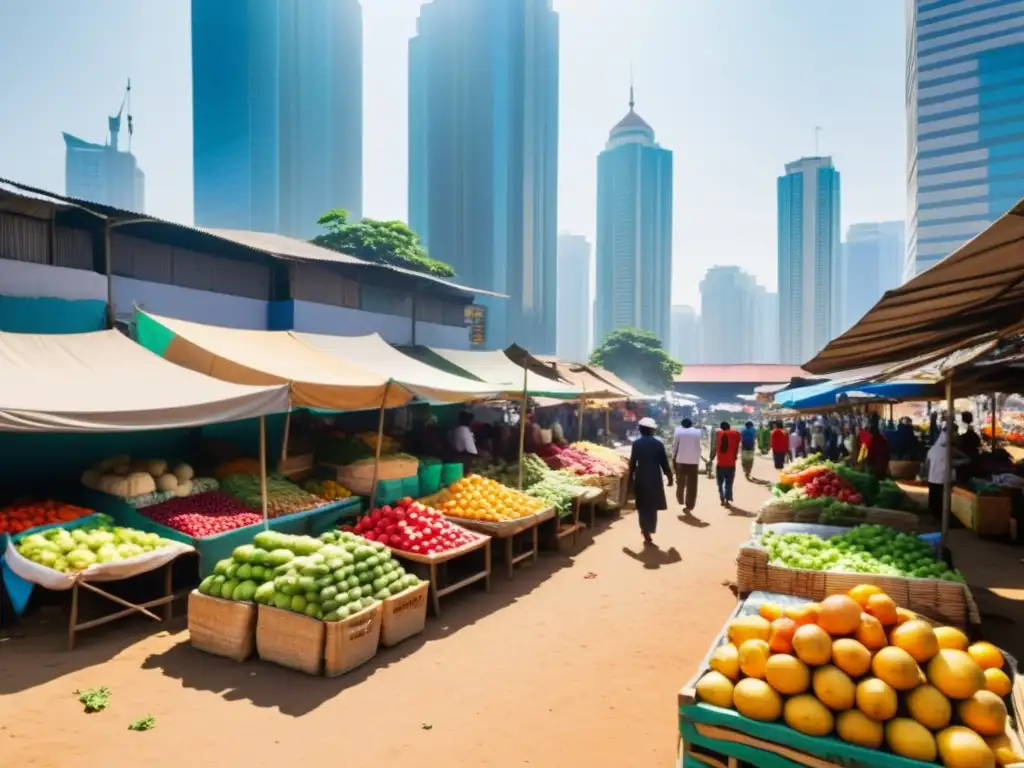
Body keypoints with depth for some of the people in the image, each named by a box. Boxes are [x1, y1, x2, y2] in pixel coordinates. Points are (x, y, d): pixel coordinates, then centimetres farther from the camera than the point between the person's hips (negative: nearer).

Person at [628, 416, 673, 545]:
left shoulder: (636, 443, -3)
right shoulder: (658, 443, -4)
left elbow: (632, 463, -1)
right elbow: (664, 462, -2)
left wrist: (630, 478, 7)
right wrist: (669, 476, 8)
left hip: (641, 478, 0)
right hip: (655, 478, 0)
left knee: (643, 506, 7)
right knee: (652, 505, 13)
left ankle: (646, 532, 3)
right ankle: (649, 530, 17)